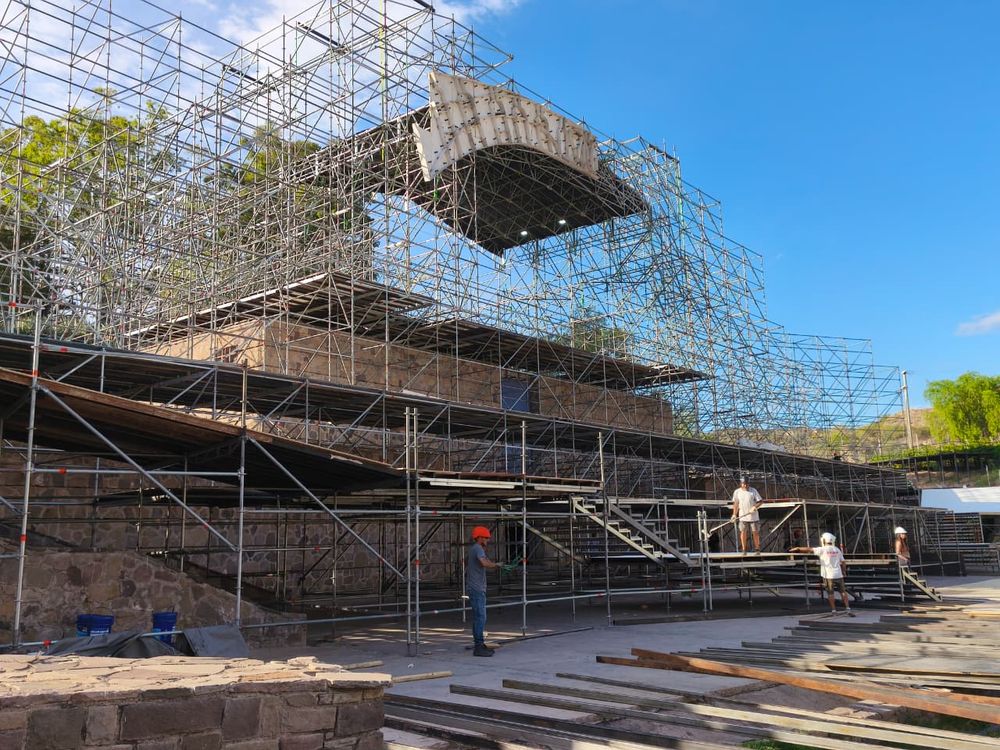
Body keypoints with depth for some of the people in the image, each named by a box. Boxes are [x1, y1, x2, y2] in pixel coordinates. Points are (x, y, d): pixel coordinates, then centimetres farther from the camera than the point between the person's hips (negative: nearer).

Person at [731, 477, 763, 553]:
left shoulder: (753, 491, -4)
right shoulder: (737, 492, 2)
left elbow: (760, 501, -2)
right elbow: (736, 504, 9)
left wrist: (755, 507, -20)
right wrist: (734, 514, 3)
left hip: (753, 516, -1)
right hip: (742, 516, 1)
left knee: (755, 532, 3)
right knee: (743, 532, -1)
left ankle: (757, 549, 15)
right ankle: (743, 550, 5)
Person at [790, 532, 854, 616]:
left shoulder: (822, 549, -6)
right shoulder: (837, 550, 9)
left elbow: (809, 549, -9)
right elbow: (843, 562, 12)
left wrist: (797, 549, -3)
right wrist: (844, 573, 23)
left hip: (828, 575, -3)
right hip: (838, 574, 3)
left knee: (830, 593, 5)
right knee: (843, 591, 10)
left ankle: (833, 610, 6)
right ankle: (847, 608, 5)